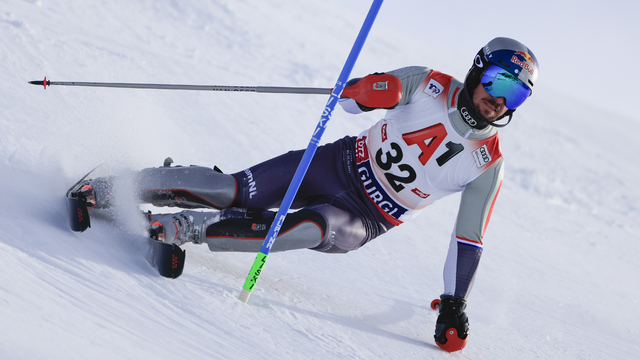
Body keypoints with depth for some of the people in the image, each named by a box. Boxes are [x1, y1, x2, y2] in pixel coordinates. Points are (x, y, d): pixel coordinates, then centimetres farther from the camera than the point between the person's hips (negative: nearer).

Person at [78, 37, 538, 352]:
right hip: (340, 165, 1)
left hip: (363, 221, -1)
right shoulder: (428, 85, -6)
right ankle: (113, 188, -4)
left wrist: (455, 306, -5)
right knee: (238, 192, -18)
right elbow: (350, 97, -5)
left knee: (316, 227, -35)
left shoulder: (488, 165, -7)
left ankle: (185, 228, -36)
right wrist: (367, 91, -30)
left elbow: (470, 240, -1)